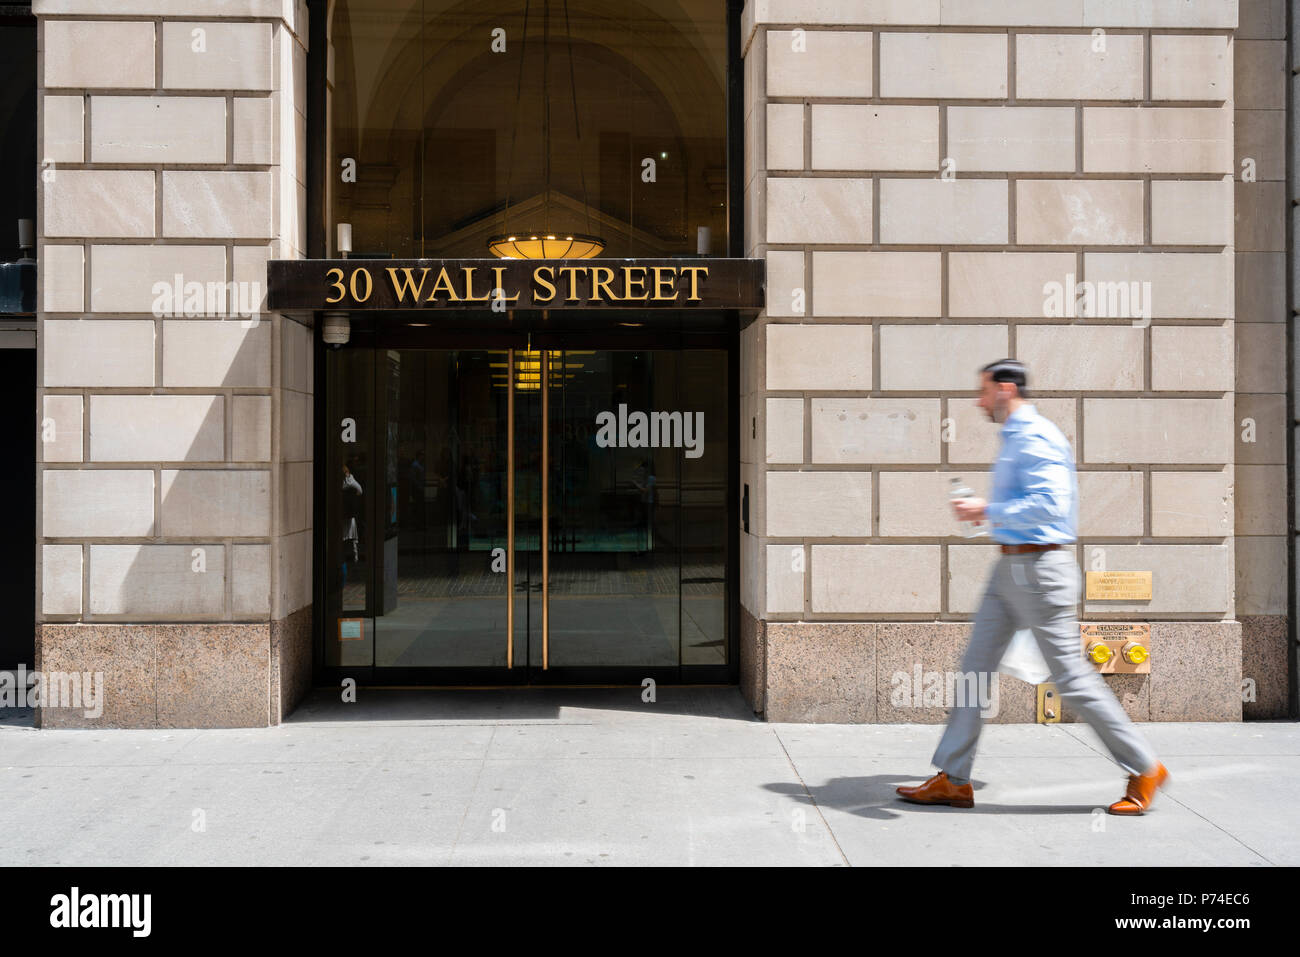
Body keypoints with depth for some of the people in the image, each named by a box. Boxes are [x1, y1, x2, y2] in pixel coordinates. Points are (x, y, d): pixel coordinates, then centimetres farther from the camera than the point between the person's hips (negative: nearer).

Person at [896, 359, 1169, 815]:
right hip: (1009, 569, 10)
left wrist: (988, 511, -21)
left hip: (1037, 568, -10)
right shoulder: (1015, 438, 17)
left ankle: (1144, 769, 13)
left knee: (1071, 676, -3)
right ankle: (953, 780, 11)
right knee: (976, 665, 7)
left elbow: (1049, 504, -27)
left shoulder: (1035, 438, -16)